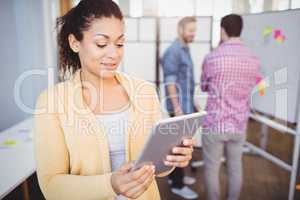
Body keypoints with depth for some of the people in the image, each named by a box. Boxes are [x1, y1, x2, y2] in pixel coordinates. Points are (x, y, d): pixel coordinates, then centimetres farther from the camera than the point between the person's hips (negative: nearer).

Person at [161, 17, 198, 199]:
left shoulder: (186, 50, 14)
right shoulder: (173, 51, -14)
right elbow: (170, 82, -19)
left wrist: (192, 102, 19)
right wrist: (177, 107, -22)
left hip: (187, 105, 9)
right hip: (180, 106, -9)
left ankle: (176, 175, 31)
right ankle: (177, 184, 13)